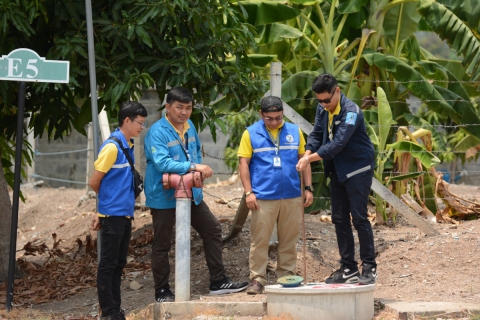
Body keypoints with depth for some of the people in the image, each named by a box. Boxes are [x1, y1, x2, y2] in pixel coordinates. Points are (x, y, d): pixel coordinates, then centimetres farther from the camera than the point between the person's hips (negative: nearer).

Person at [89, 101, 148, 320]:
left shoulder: (128, 146, 10)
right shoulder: (112, 146, -15)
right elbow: (94, 181, -12)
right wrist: (110, 200, 4)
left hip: (125, 214, 8)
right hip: (112, 214, -8)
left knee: (119, 264, 12)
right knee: (108, 264, -2)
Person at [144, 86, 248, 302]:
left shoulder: (189, 126, 7)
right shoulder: (157, 132, -18)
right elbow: (162, 163, -29)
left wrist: (198, 168, 1)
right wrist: (193, 166, -35)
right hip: (164, 196, -8)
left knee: (213, 230, 10)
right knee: (162, 245, 3)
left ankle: (218, 282, 19)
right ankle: (162, 292, 14)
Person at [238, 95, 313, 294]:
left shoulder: (294, 132, 9)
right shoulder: (251, 134, 2)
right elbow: (243, 162, 0)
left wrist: (308, 188, 7)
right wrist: (248, 192, -7)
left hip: (292, 196, 3)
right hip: (263, 197, -3)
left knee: (289, 240, 7)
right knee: (260, 240, -2)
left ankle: (286, 277, 15)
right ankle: (257, 280, 1)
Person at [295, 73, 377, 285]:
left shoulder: (351, 112, -23)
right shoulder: (322, 109, 2)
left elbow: (338, 144, -28)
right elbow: (316, 134, 4)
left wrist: (310, 158, -28)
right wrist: (307, 154, -15)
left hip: (358, 170, -8)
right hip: (337, 171, 8)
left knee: (359, 218, -7)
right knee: (339, 220, 8)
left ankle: (369, 268, 0)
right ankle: (348, 268, 14)